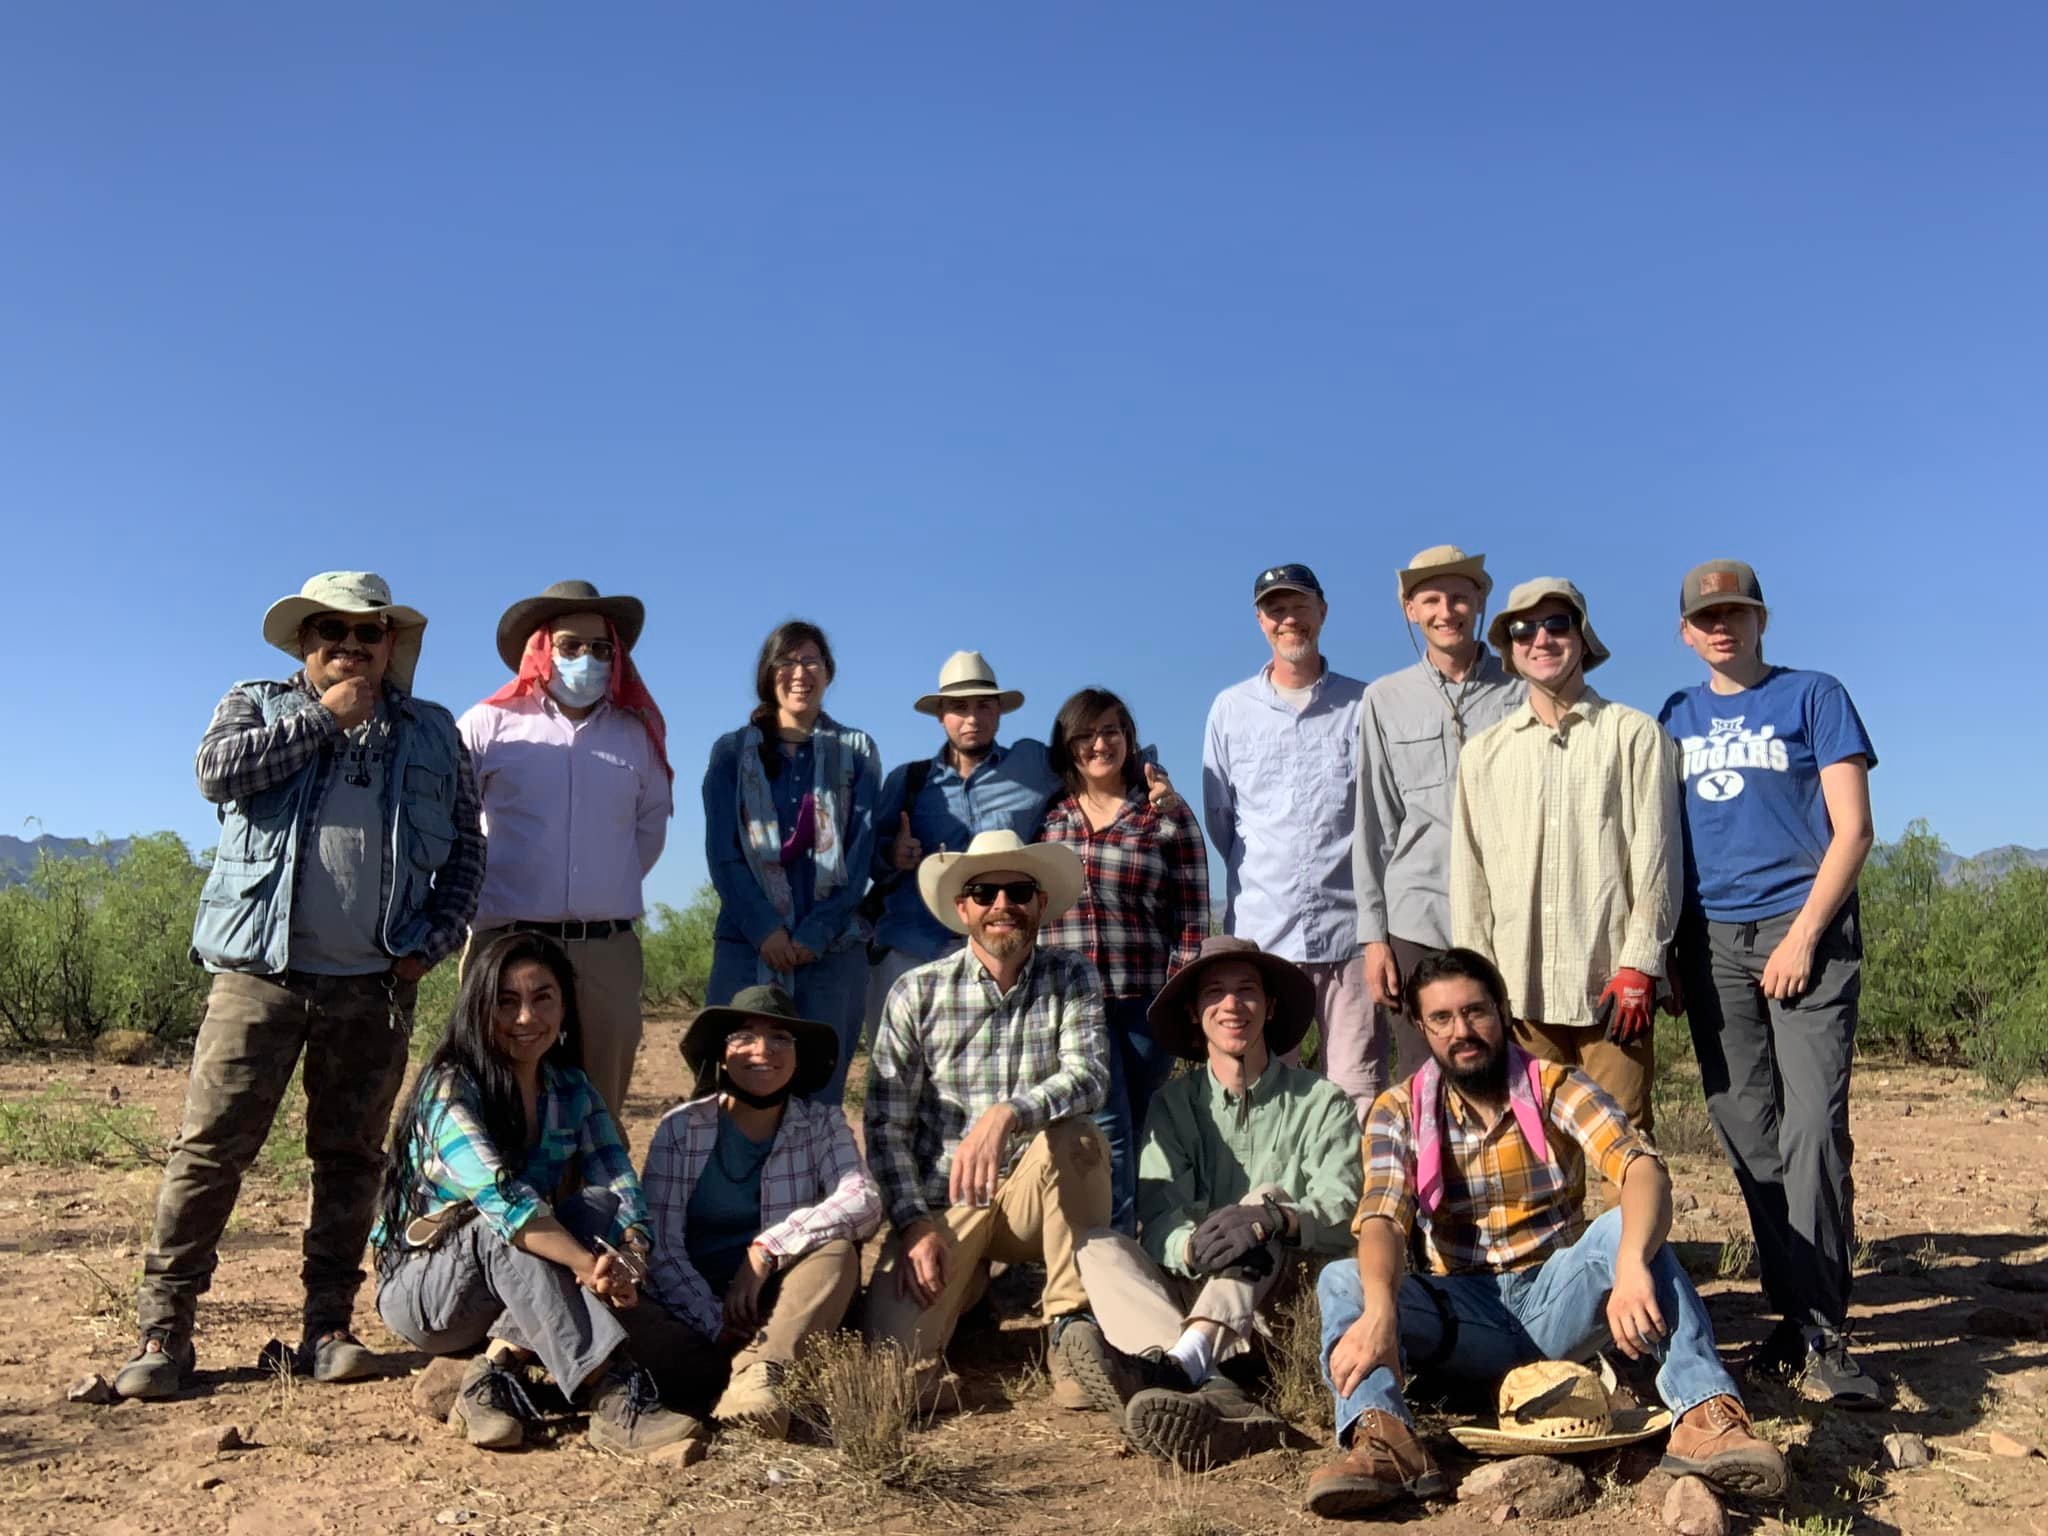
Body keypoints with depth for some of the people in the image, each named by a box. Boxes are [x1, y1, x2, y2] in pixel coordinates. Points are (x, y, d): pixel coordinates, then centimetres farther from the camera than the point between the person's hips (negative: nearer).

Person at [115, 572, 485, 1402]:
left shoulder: (433, 732, 13)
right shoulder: (257, 705, 11)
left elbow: (466, 847, 11)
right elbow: (218, 771, -10)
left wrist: (436, 937, 0)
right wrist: (324, 718, -6)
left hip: (375, 982, 2)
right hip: (262, 969, -1)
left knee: (351, 1157, 7)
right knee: (209, 1147, -2)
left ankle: (328, 1326, 16)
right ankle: (164, 1329, 7)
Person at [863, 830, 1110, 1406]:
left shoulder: (1072, 979, -2)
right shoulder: (917, 992, -4)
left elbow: (1088, 1076, -19)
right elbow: (886, 1126, -5)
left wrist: (1007, 1115, -37)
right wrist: (915, 1226, -15)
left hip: (1034, 1196, 1)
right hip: (941, 1202, -1)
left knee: (1076, 1135, -31)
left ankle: (1074, 1325, -16)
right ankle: (966, 1279, 11)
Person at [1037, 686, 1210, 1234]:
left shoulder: (1168, 816, 4)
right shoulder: (1045, 816, 9)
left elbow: (1191, 920, 1)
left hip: (1145, 1002, 0)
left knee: (1135, 1132, 8)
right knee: (1107, 1128, -8)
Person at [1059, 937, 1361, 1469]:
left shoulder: (1320, 1102, 5)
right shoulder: (1173, 1104, 9)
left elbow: (1341, 1214, -11)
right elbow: (1158, 1218, -6)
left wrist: (1277, 1220, -33)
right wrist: (1194, 1247, -30)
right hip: (1190, 1291, 2)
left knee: (1265, 1200, -27)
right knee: (1098, 1245, -23)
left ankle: (1179, 1366, -49)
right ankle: (1218, 1396, -48)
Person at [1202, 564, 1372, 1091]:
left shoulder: (1363, 704, 5)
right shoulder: (1230, 708, 10)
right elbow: (1217, 818, 14)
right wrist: (1263, 880, 10)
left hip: (1348, 932, -1)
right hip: (1260, 931, 1)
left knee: (1358, 1095, -1)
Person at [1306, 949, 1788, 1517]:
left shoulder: (1556, 1087, -4)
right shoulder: (1397, 1113, -2)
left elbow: (1644, 1171, -21)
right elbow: (1381, 1222, -19)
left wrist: (1630, 1265, -42)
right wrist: (1379, 1311, -41)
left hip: (1558, 1300, 0)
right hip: (1463, 1314, 0)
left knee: (1628, 1228, -27)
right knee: (1342, 1282, -25)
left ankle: (1705, 1416, -40)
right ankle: (1381, 1438, -48)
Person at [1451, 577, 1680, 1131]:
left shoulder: (1634, 735, 6)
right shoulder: (1482, 752, 14)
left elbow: (1656, 857, 1)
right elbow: (1470, 876, 11)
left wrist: (1639, 966, -7)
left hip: (1611, 985, -2)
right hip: (1518, 990, 3)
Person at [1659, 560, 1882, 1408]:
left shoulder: (1814, 697, 4)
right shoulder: (1675, 718, 15)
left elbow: (1851, 829, -2)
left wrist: (1803, 934, -11)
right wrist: (1660, 945, 7)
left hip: (1804, 929, -4)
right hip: (1710, 940, 4)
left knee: (1811, 1130, -11)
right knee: (1748, 1139, 4)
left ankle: (1823, 1336, -6)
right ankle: (1794, 1317, 13)